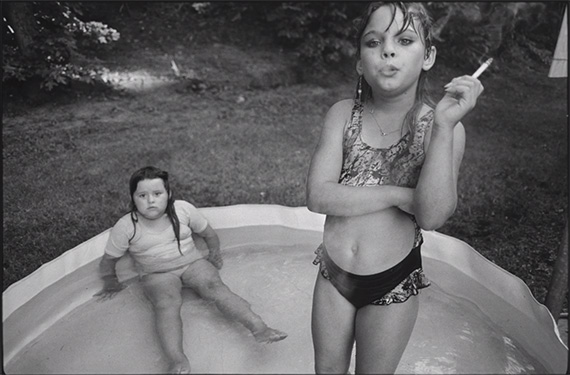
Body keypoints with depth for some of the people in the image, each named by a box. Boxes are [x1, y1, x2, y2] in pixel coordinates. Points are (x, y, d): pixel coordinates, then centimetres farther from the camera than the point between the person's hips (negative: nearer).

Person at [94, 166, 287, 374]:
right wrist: (110, 282, 10)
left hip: (192, 263, 1)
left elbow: (209, 233, 11)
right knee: (166, 303, -32)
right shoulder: (126, 226, -8)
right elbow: (109, 259, 6)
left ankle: (258, 327, -40)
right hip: (157, 274, -1)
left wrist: (214, 252, 5)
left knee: (215, 286, -26)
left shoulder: (183, 209, -4)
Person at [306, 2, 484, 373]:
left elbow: (432, 216, -26)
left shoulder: (442, 127, -13)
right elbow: (318, 196, -18)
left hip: (393, 283, -2)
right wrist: (399, 194, -23)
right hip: (333, 274, 2)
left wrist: (444, 125, -32)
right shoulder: (343, 114, -8)